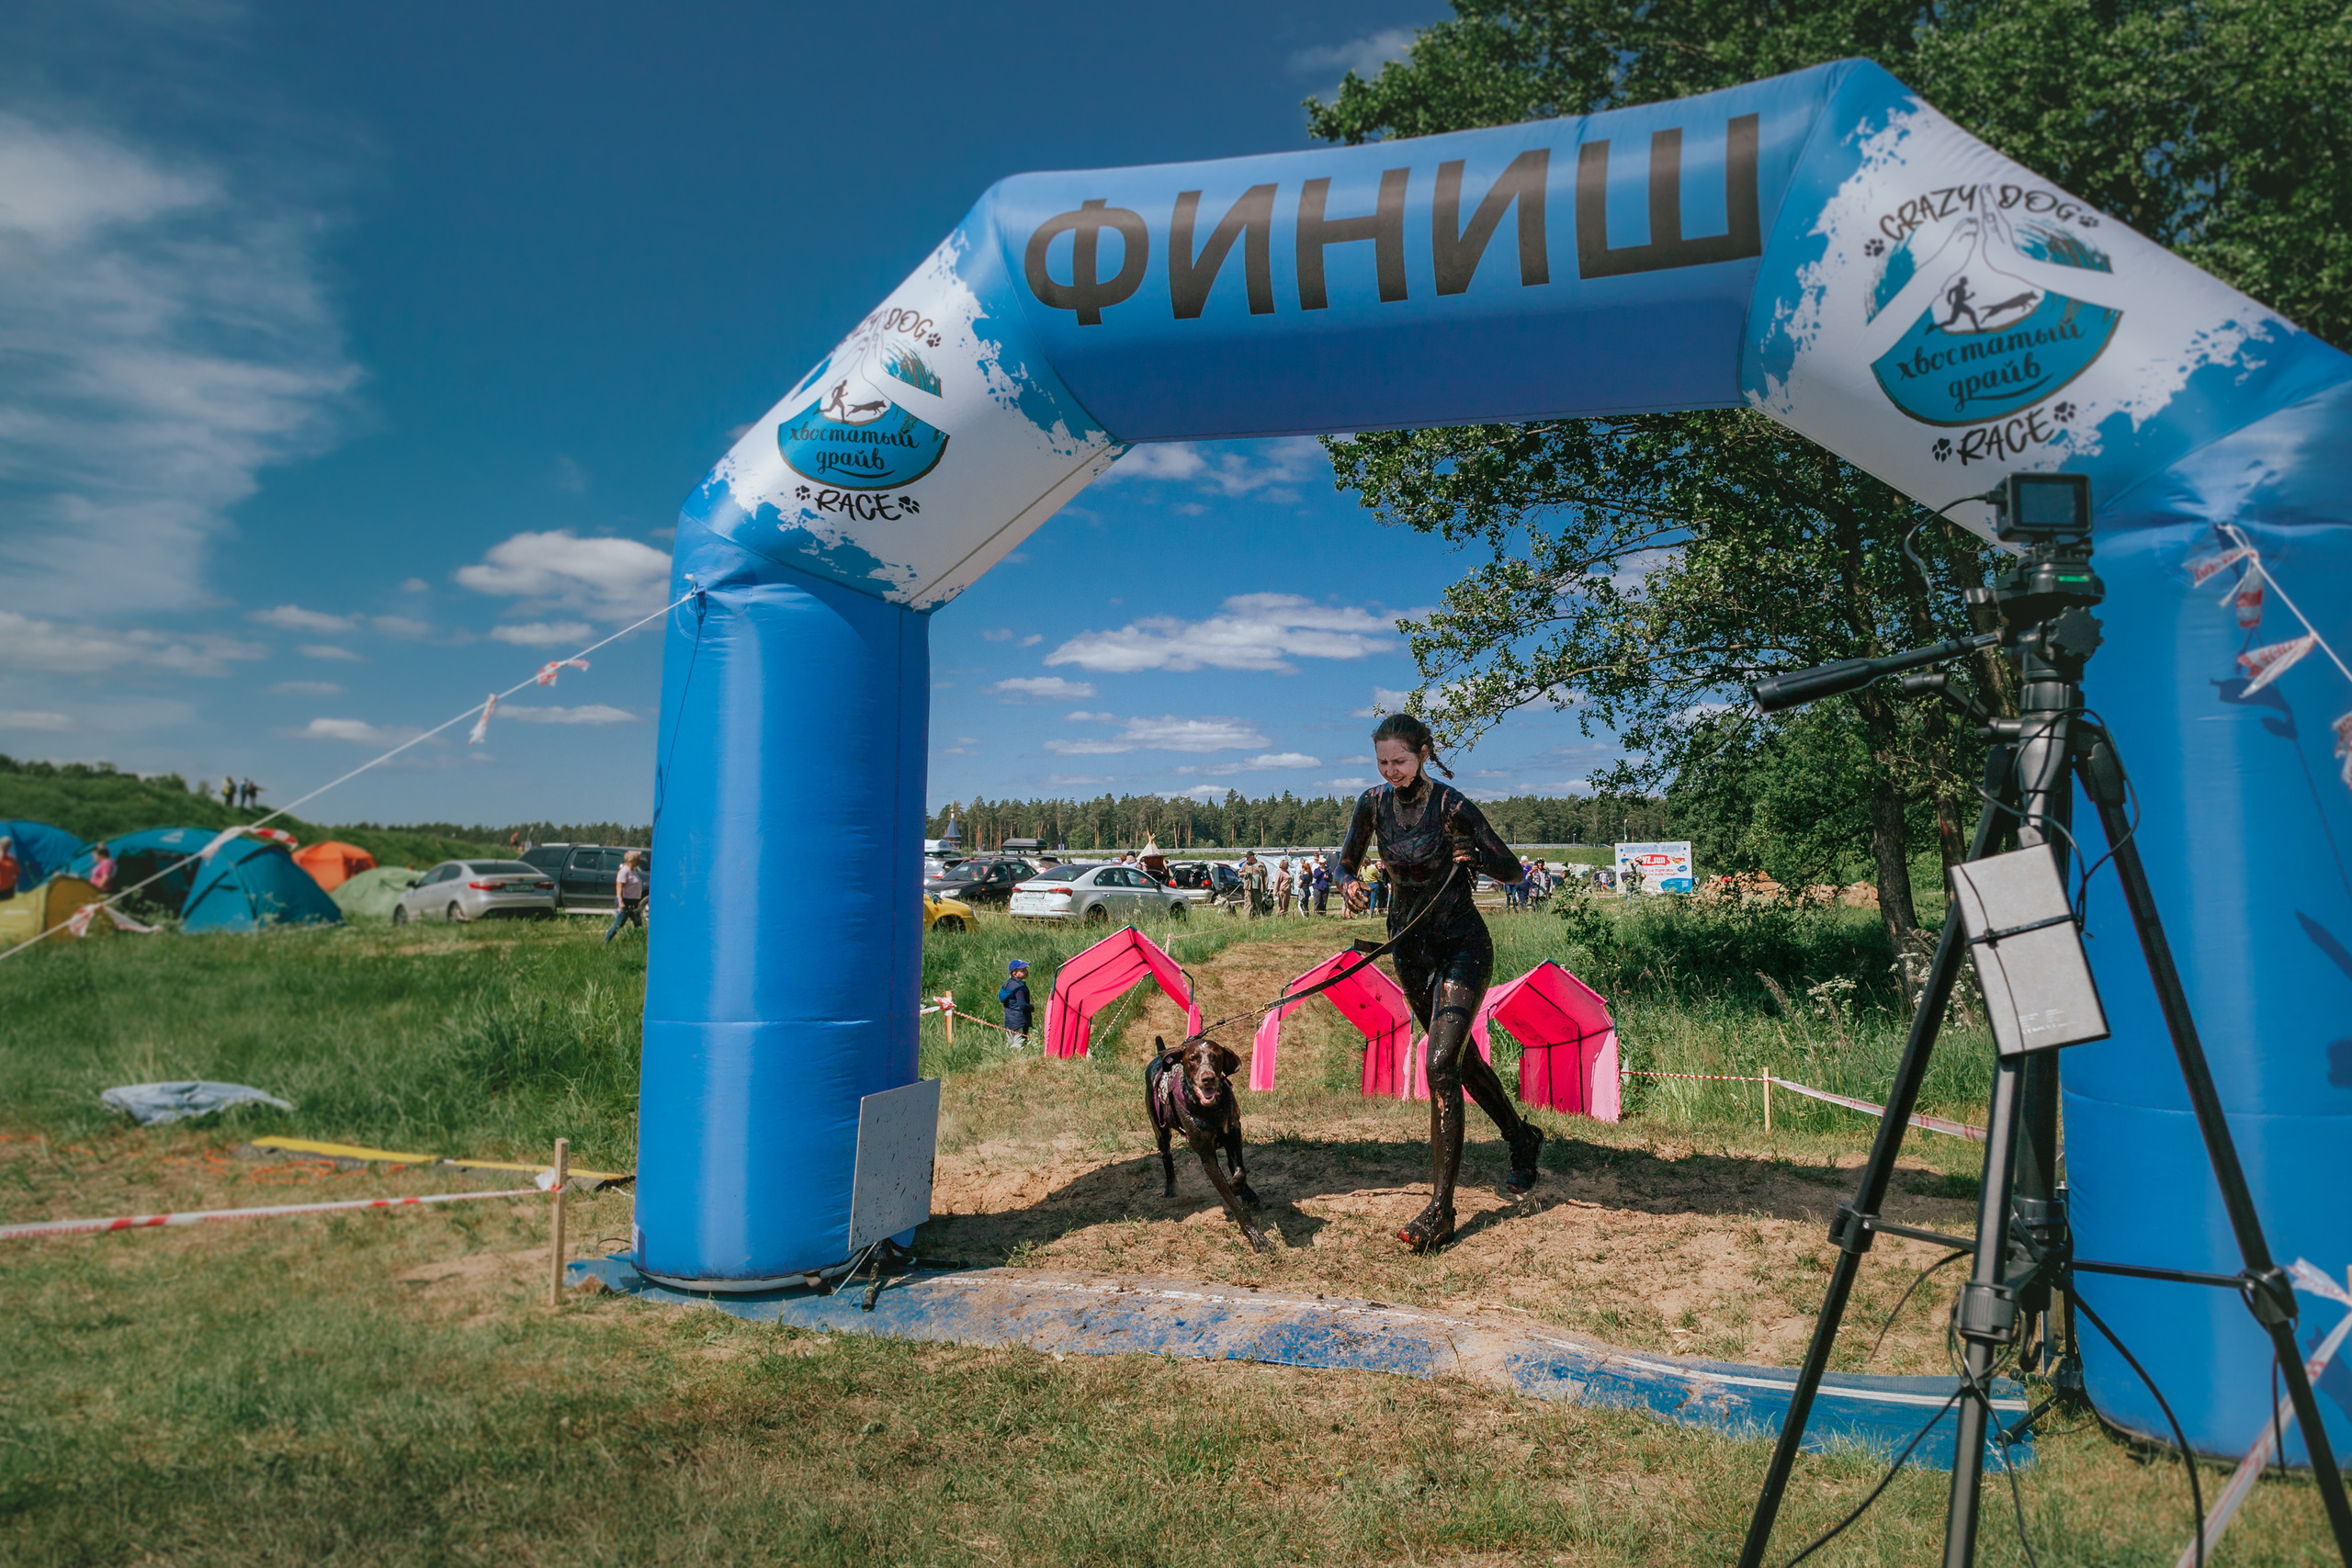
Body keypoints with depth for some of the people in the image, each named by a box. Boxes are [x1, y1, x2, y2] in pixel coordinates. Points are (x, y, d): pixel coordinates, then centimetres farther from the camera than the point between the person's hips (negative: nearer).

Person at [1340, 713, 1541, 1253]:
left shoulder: (1452, 806, -17)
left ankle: (1439, 1211, -13)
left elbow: (1513, 871, -11)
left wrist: (1475, 856, -32)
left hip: (1463, 945, -6)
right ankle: (1522, 1139, 44)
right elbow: (1345, 863, 8)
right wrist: (1352, 883, -15)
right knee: (1461, 1055, 18)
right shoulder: (1374, 802, -2)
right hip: (1411, 945, 6)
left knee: (1441, 1063, -16)